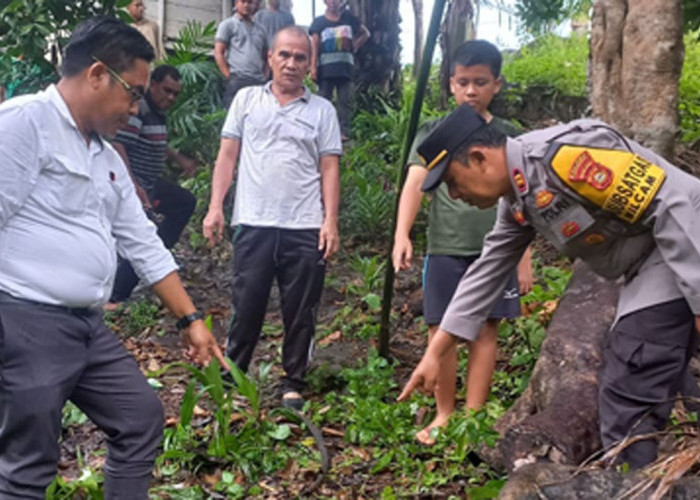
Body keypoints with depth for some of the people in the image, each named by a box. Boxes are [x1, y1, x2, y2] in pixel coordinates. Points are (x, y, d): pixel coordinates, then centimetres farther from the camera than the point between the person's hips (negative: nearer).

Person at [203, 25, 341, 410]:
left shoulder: (322, 111, 8)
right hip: (254, 224, 0)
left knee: (300, 312, 7)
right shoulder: (247, 99, 10)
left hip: (305, 229, 0)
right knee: (246, 307, 5)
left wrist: (330, 221, -5)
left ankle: (293, 384, 20)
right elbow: (228, 155, 7)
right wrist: (215, 207, -2)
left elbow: (329, 169, 5)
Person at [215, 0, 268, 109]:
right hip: (237, 81, -4)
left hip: (259, 82, 4)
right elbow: (218, 53, 1)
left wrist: (265, 77, 8)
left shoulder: (261, 30, 20)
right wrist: (229, 77, -7)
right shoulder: (228, 25, 8)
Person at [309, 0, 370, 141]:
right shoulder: (319, 22, 5)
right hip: (325, 68, -1)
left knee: (345, 100, -1)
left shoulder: (349, 18, 11)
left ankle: (344, 132, -1)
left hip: (345, 67, 2)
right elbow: (315, 46, -1)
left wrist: (355, 46, 7)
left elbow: (365, 33, 23)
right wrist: (313, 67, -11)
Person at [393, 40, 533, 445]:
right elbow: (415, 183, -7)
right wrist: (402, 234, -22)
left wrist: (524, 258, 6)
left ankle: (474, 416, 14)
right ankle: (444, 414, 17)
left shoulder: (511, 138, 8)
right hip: (446, 249, 0)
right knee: (441, 330, 2)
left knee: (485, 330, 3)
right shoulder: (434, 133, 6)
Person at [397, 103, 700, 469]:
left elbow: (670, 209, -24)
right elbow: (486, 273, 14)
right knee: (630, 396, 16)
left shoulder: (564, 152, -23)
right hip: (645, 274, 10)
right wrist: (434, 354, 15)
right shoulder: (516, 199, 7)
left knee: (626, 405, -8)